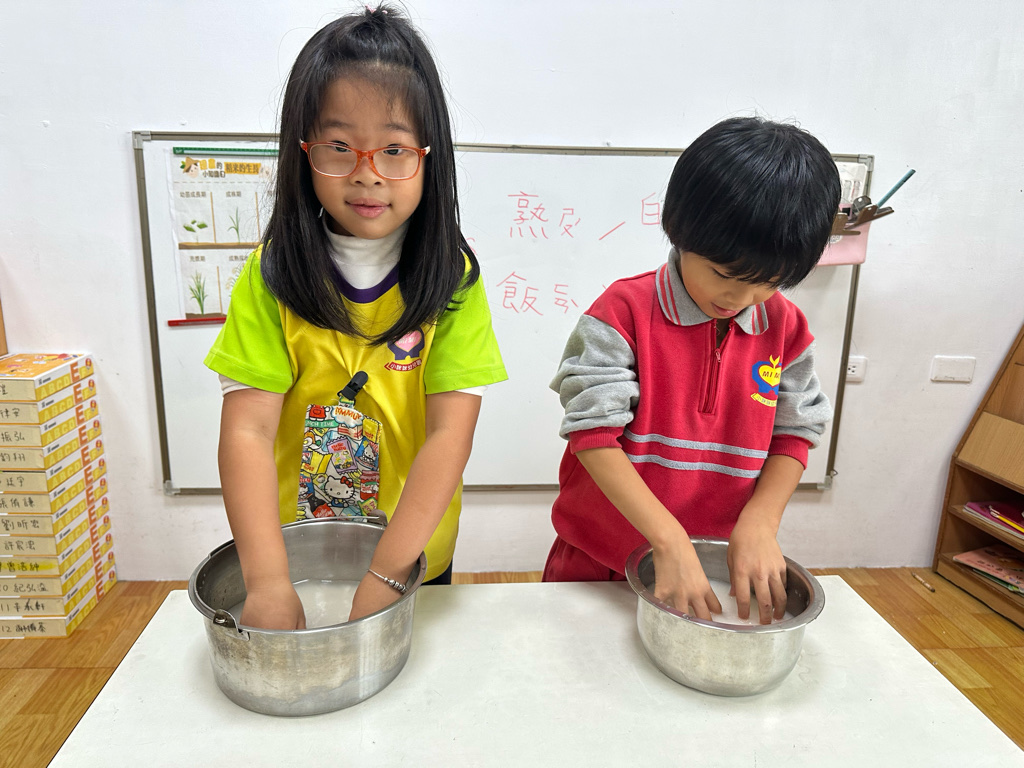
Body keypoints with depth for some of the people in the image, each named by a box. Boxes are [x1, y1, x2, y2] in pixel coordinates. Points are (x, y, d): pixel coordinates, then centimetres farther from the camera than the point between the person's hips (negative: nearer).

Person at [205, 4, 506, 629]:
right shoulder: (272, 275, -11)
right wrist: (267, 577, -28)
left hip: (416, 555, 0)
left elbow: (450, 434, -21)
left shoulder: (452, 278, -14)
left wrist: (384, 577, -26)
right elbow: (247, 429, -18)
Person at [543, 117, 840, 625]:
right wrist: (670, 540, -27)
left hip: (719, 563, 4)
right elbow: (594, 433, -22)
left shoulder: (785, 327, -2)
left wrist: (759, 524, -14)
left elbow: (794, 434, 2)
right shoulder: (625, 311, -17)